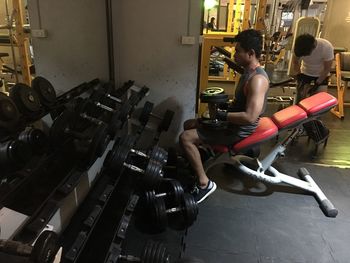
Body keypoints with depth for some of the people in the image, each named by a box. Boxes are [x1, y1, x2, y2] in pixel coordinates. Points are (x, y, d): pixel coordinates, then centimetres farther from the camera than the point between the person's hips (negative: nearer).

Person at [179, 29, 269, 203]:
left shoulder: (257, 79, -24)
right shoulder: (249, 72, 9)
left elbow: (250, 117, -31)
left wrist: (221, 115, -23)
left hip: (240, 131, -10)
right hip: (233, 123, 10)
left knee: (185, 138, -17)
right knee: (189, 125, 15)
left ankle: (204, 183, -7)